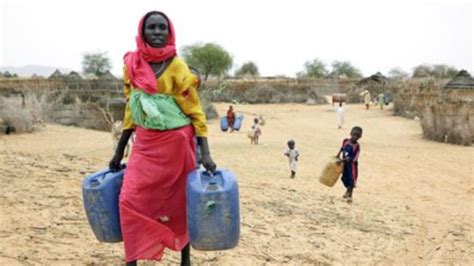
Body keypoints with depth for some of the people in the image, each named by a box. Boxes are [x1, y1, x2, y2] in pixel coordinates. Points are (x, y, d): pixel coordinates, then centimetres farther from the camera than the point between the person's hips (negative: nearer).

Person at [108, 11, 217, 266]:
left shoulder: (177, 66, -8)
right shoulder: (132, 64, 4)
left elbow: (195, 110, -8)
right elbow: (131, 110, 12)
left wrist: (205, 154, -16)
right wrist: (119, 152, 14)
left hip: (175, 143, -3)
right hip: (145, 144, 4)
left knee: (179, 203, 8)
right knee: (130, 201, -6)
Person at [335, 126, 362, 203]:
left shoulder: (356, 146, -22)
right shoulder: (345, 141, -5)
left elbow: (353, 158, -24)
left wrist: (343, 160, -25)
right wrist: (338, 155, 8)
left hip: (352, 165, -6)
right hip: (344, 163, 6)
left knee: (351, 180, 2)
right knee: (345, 178, 20)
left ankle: (350, 196, 19)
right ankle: (348, 191, 46)